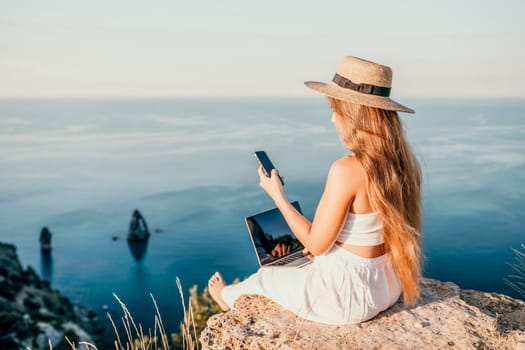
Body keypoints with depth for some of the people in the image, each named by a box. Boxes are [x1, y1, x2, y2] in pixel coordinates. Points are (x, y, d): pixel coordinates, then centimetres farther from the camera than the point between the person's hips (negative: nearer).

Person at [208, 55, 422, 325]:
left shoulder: (346, 170, -29)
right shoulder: (403, 161, -5)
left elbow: (316, 244, -20)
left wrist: (277, 195, -9)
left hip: (346, 296, -7)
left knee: (266, 276, 23)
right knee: (300, 267, 34)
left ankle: (229, 297, 56)